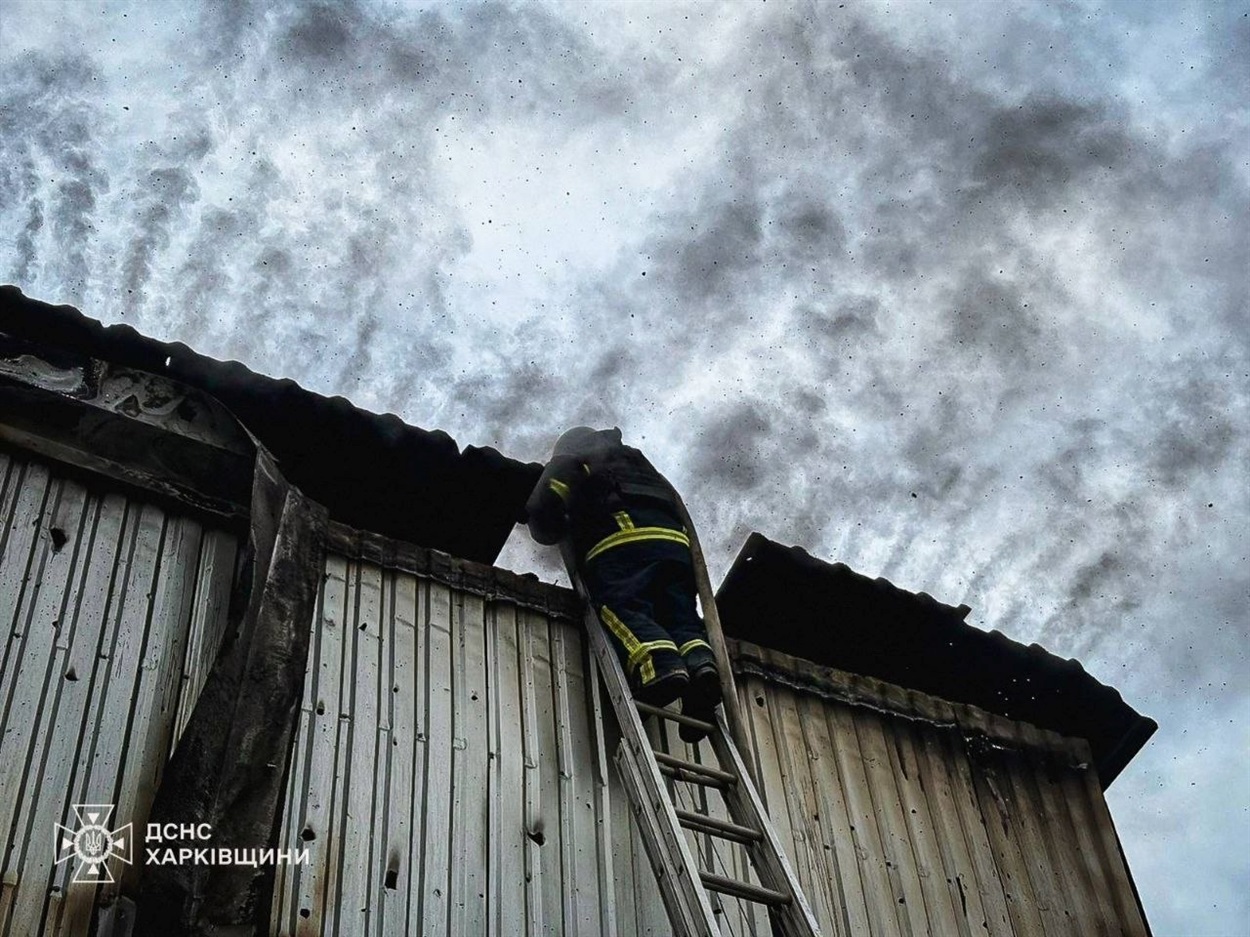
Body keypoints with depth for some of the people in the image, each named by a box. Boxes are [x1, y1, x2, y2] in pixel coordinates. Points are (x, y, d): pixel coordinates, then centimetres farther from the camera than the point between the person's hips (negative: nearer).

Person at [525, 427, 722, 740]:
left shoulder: (570, 461, 26)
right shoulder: (640, 463, 44)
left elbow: (542, 508, 10)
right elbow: (678, 509, 37)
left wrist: (553, 535, 30)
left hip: (622, 541, -5)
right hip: (674, 542, 6)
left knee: (622, 610, -20)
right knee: (680, 619, -2)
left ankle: (660, 665, -48)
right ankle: (700, 663, -34)